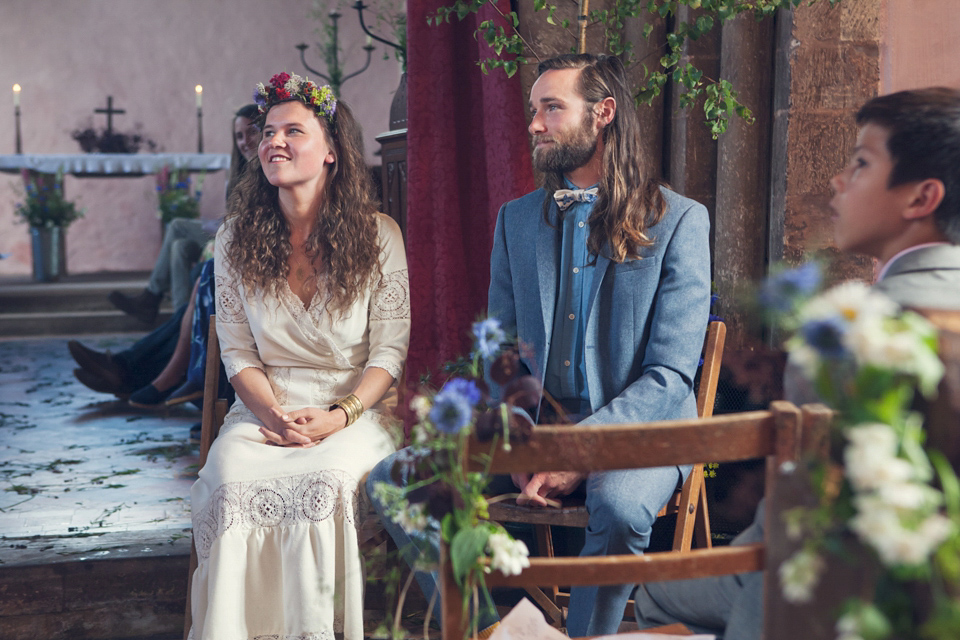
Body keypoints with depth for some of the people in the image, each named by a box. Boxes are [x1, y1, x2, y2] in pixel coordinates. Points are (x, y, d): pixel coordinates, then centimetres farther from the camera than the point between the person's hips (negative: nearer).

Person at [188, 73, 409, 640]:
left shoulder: (379, 235, 0)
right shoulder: (237, 239, 8)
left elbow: (390, 350, -1)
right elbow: (237, 352, 6)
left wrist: (339, 416, -16)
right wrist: (274, 414, -13)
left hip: (356, 408, -2)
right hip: (265, 407, 2)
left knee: (326, 480, -33)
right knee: (232, 481, -29)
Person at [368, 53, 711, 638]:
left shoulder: (679, 220, -3)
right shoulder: (516, 219, 12)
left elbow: (670, 374, -9)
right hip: (530, 427, 5)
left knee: (620, 506, -38)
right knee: (392, 477, -14)